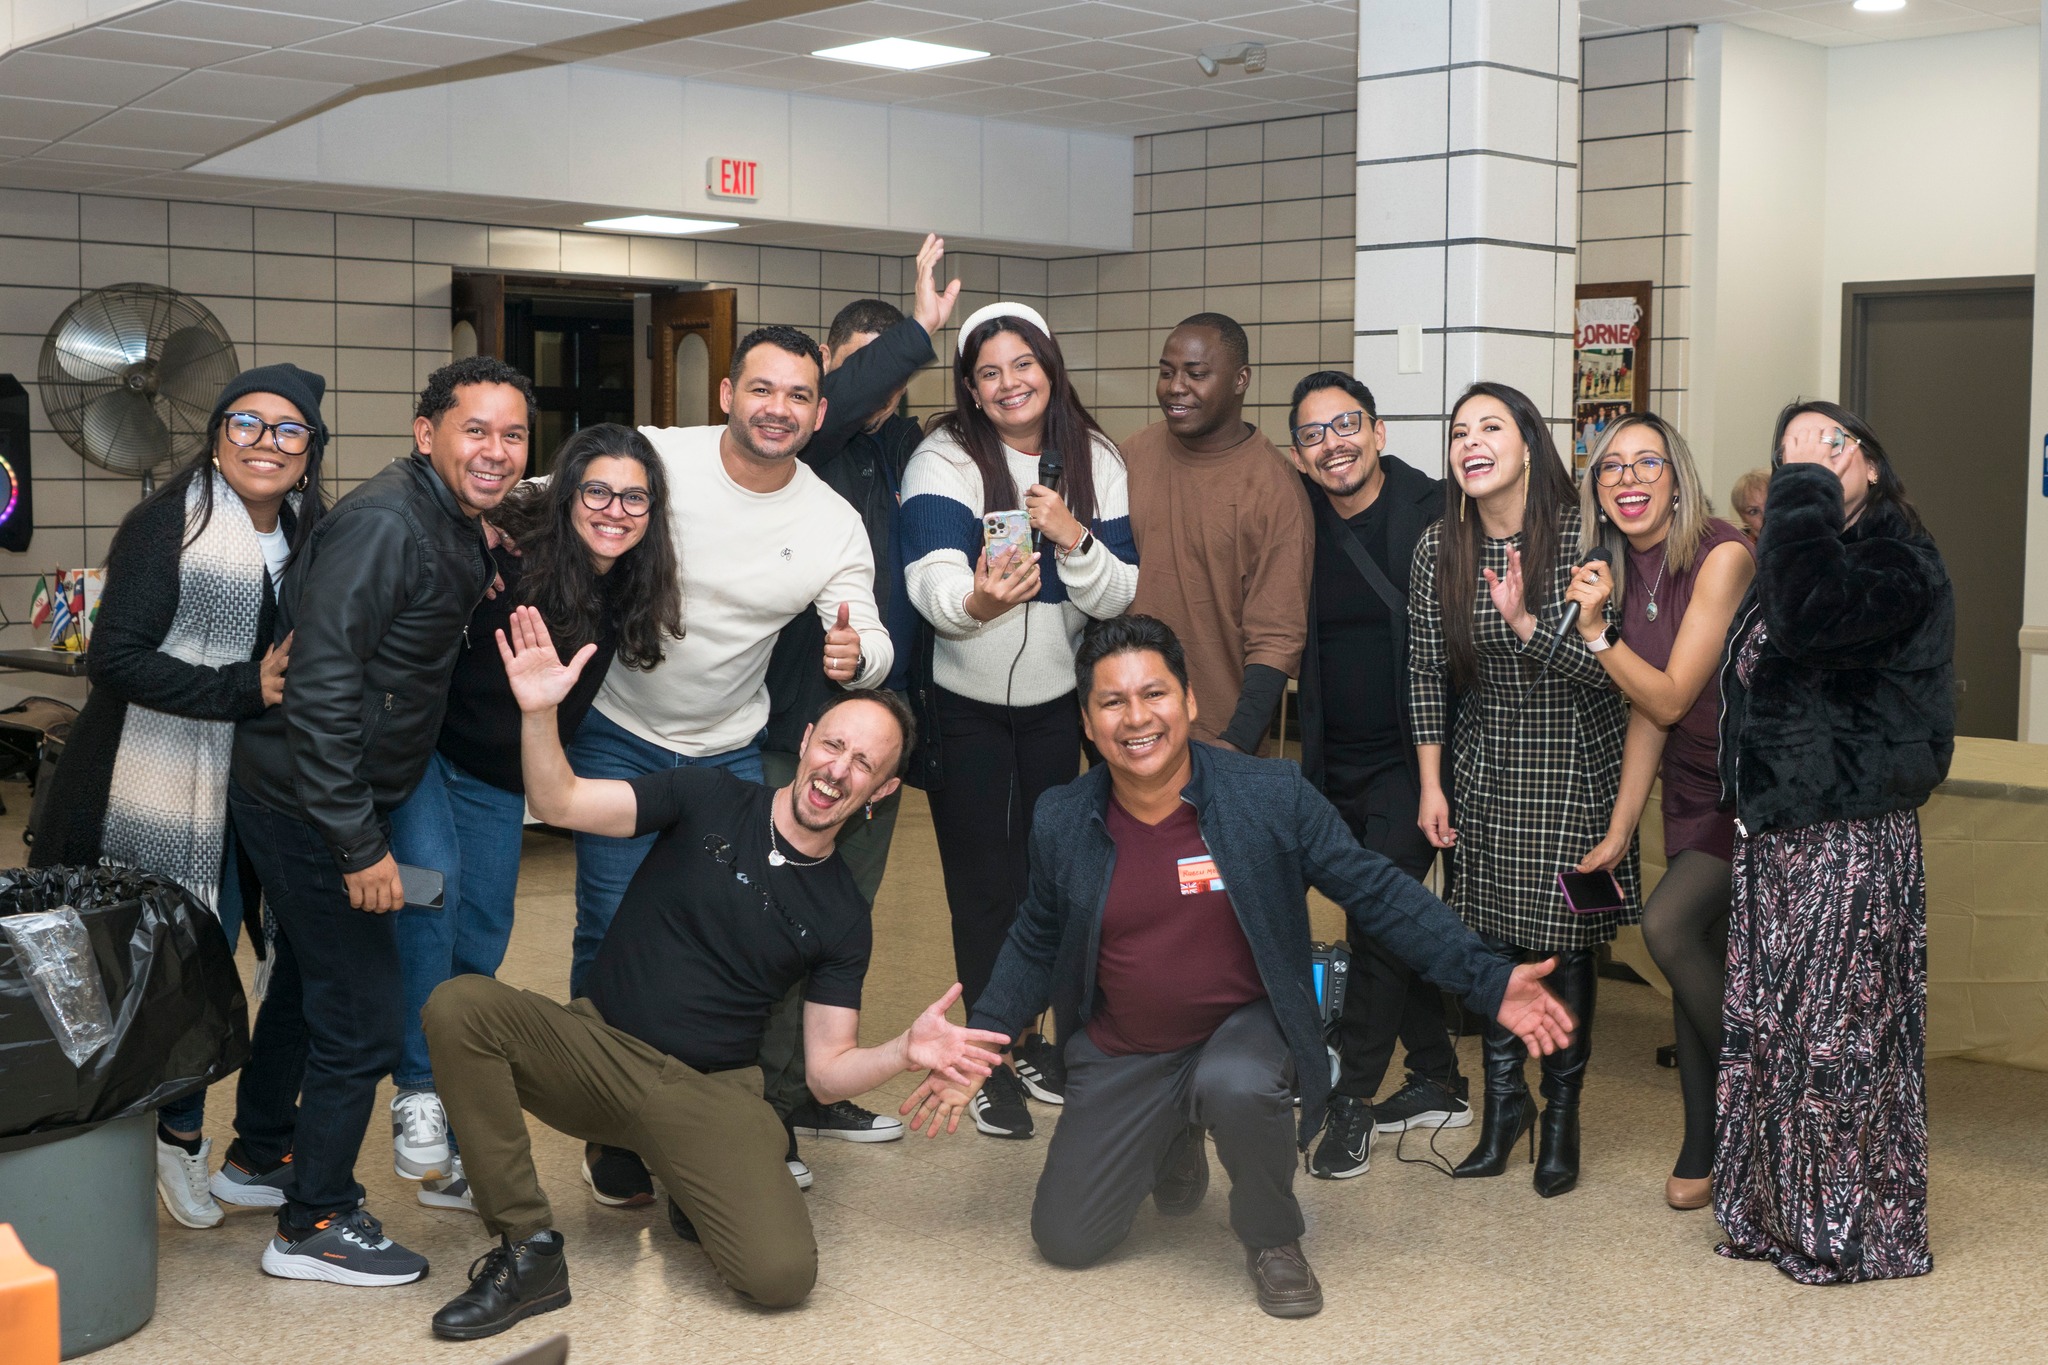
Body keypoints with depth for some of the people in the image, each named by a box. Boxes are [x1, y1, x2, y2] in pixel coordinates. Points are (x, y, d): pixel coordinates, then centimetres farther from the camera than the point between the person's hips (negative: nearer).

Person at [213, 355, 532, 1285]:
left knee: (309, 977, 25)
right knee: (363, 1012, -5)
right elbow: (322, 687, -28)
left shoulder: (454, 526, 7)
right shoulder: (384, 523, -24)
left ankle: (258, 1153, 44)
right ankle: (314, 1226, 9)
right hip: (306, 803, -10)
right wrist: (359, 844, -27)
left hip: (338, 797, 10)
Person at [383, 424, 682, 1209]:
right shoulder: (501, 557, -23)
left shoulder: (626, 595, -5)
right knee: (432, 881, -29)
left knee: (480, 947, 8)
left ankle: (450, 1146, 19)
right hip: (420, 751, -6)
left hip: (497, 782, 6)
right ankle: (417, 1091, -18)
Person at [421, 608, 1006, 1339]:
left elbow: (828, 1068, 2)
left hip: (710, 1093, 0)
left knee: (783, 1273, -24)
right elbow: (560, 804, -10)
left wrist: (906, 1051, -19)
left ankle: (695, 1189, 14)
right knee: (458, 1005, -29)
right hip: (596, 1049, 0)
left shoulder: (841, 916, 2)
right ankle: (528, 1252, -17)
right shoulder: (709, 798, -1)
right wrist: (540, 712, -28)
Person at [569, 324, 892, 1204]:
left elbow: (871, 645, -10)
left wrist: (857, 654, -35)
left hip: (729, 751, 2)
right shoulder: (652, 457, -15)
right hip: (617, 736, -2)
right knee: (612, 935, -2)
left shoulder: (834, 523, -8)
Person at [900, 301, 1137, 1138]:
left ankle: (1031, 1037, 32)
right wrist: (975, 601, -51)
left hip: (1055, 701, 4)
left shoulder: (1096, 461, -3)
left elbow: (1119, 597, -6)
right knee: (982, 880, 4)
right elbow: (931, 581, -29)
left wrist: (1073, 539, -25)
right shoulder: (944, 459, -15)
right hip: (963, 703, -3)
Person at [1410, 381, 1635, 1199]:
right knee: (1489, 929, 5)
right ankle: (1504, 1100, 22)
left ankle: (1562, 1110, 18)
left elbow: (1605, 668, -15)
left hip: (1572, 764, -3)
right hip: (1483, 765, 3)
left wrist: (1526, 624, -30)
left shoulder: (1580, 535, -14)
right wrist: (1431, 785, 3)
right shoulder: (1438, 548, -3)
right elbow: (1425, 673, 4)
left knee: (1565, 935, 1)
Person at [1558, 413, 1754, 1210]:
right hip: (1692, 786, 7)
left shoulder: (1721, 556, -20)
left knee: (1668, 925, -20)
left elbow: (1672, 697, -19)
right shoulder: (1622, 569, 3)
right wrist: (1620, 829, 6)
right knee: (1701, 959, 9)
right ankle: (1704, 1151, 22)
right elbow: (1646, 714, 7)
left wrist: (1597, 631, -28)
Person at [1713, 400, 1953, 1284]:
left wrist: (1807, 487, -25)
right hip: (1775, 838, 9)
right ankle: (1779, 1215, 26)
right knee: (1767, 1030, 13)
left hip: (1850, 843, -9)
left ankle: (1861, 1234, 13)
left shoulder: (1899, 564, -12)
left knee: (1839, 1039, -1)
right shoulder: (1806, 552, 15)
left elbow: (1808, 616, -33)